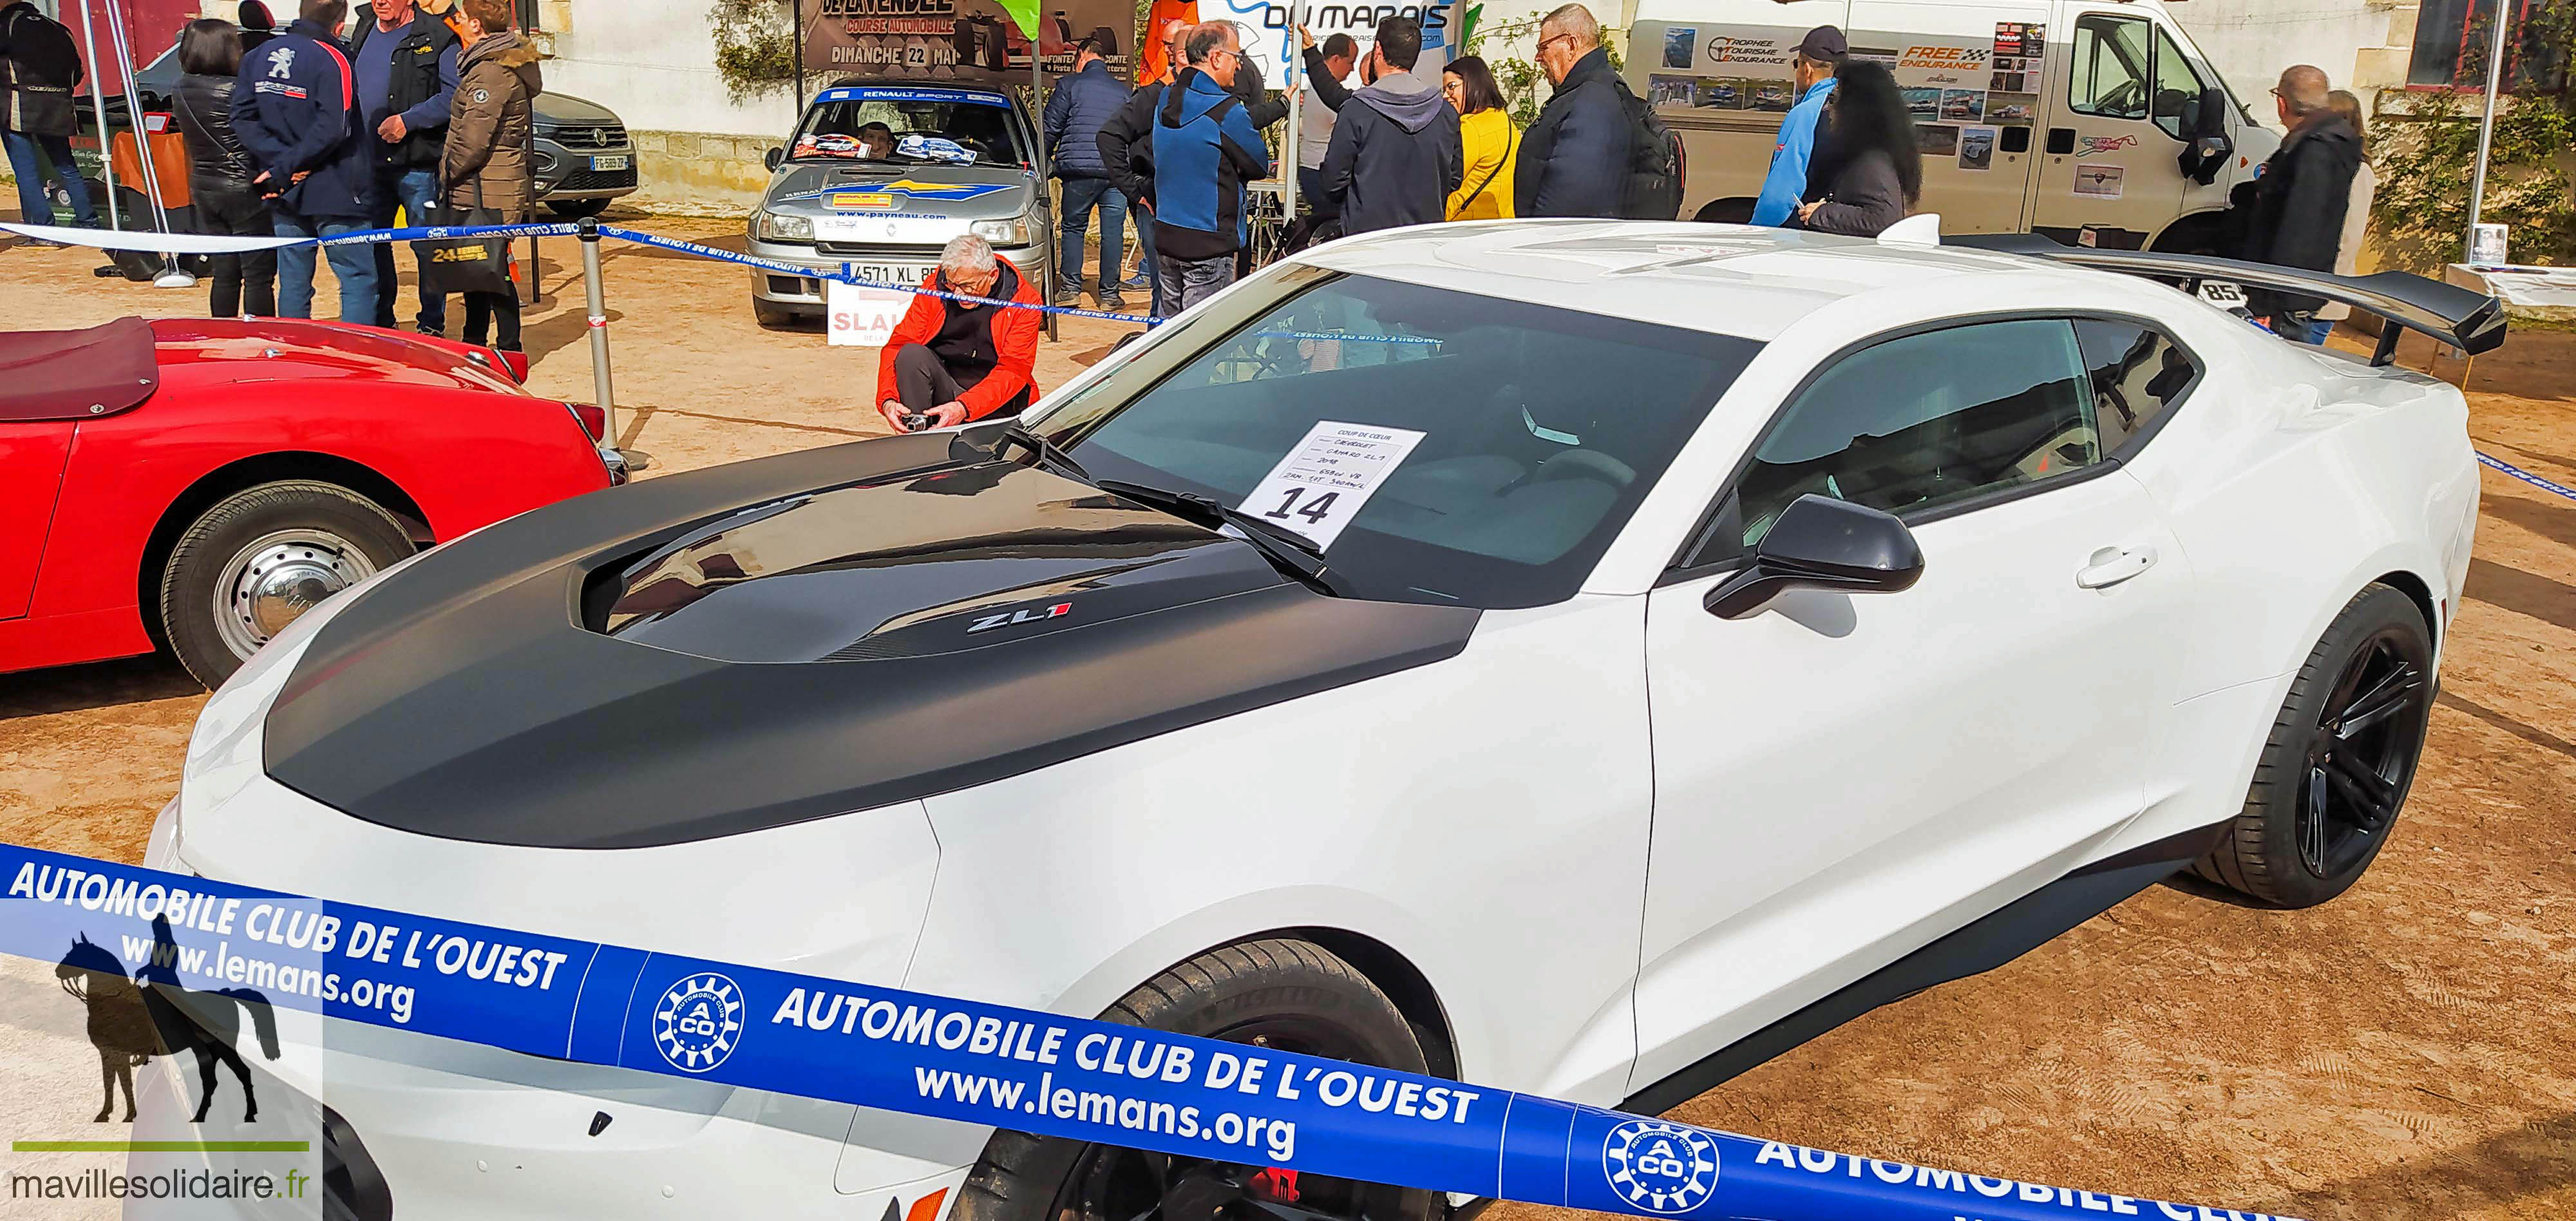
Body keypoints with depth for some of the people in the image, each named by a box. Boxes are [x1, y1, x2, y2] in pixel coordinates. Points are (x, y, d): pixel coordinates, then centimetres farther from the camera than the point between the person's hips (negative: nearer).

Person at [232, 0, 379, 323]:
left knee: (293, 281, 13)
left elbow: (243, 118, 1)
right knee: (358, 281, -2)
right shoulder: (332, 60, -11)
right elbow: (331, 129, -20)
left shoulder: (257, 57, 9)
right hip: (334, 193, -6)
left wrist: (279, 161, -8)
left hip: (285, 195, 6)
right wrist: (284, 170, -13)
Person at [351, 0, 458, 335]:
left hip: (418, 164, -7)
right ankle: (379, 323, 23)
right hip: (369, 162, 7)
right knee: (372, 244, 12)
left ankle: (432, 325, 8)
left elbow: (454, 94, -16)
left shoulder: (436, 37, -7)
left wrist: (407, 121, -20)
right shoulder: (364, 31, 15)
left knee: (427, 246, -2)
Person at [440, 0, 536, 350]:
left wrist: (449, 170, -7)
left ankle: (509, 351, 1)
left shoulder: (491, 71, -17)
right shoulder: (509, 57, 14)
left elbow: (473, 140, -21)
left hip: (486, 192, -10)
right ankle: (473, 346, 27)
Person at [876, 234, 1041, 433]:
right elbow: (898, 346, -3)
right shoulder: (933, 288, -1)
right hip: (943, 388, 2)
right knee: (911, 354, -26)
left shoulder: (1024, 300, -9)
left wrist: (964, 408, -32)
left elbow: (1013, 370, -17)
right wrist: (887, 400, -23)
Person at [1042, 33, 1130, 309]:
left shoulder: (1070, 85, 3)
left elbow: (1051, 128, 3)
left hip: (1079, 169, -2)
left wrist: (1044, 161, 17)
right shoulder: (1123, 91, 14)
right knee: (1113, 230, 4)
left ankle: (1071, 288, 7)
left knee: (1073, 227, 9)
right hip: (1116, 170, 2)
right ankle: (1109, 294, 5)